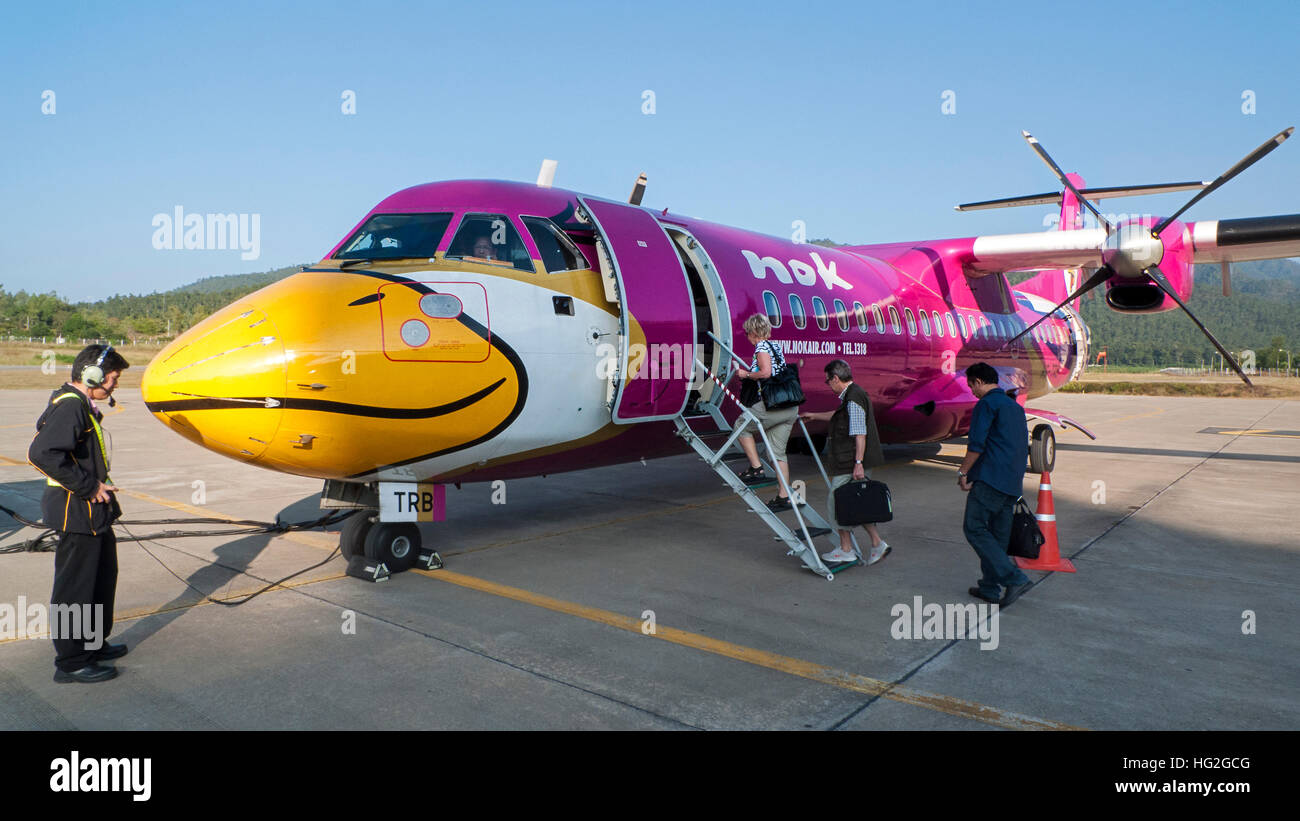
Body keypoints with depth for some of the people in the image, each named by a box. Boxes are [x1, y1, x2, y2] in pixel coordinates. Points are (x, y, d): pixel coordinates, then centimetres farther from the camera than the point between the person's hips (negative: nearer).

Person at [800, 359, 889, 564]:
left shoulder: (853, 399, -17)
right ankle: (877, 543, 13)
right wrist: (814, 416, 45)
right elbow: (838, 416, 35)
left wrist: (858, 463, -26)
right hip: (853, 463, 10)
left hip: (849, 465, -10)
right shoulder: (853, 395, 15)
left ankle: (846, 550, 10)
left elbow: (860, 434, -23)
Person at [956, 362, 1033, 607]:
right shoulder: (1016, 406, 21)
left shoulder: (987, 404, -7)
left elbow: (976, 445, -15)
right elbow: (1024, 447, 23)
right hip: (1013, 482, 9)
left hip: (990, 478, -9)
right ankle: (990, 587, 16)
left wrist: (963, 472, -5)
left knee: (974, 528, -7)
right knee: (998, 534, 11)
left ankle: (1014, 579, -14)